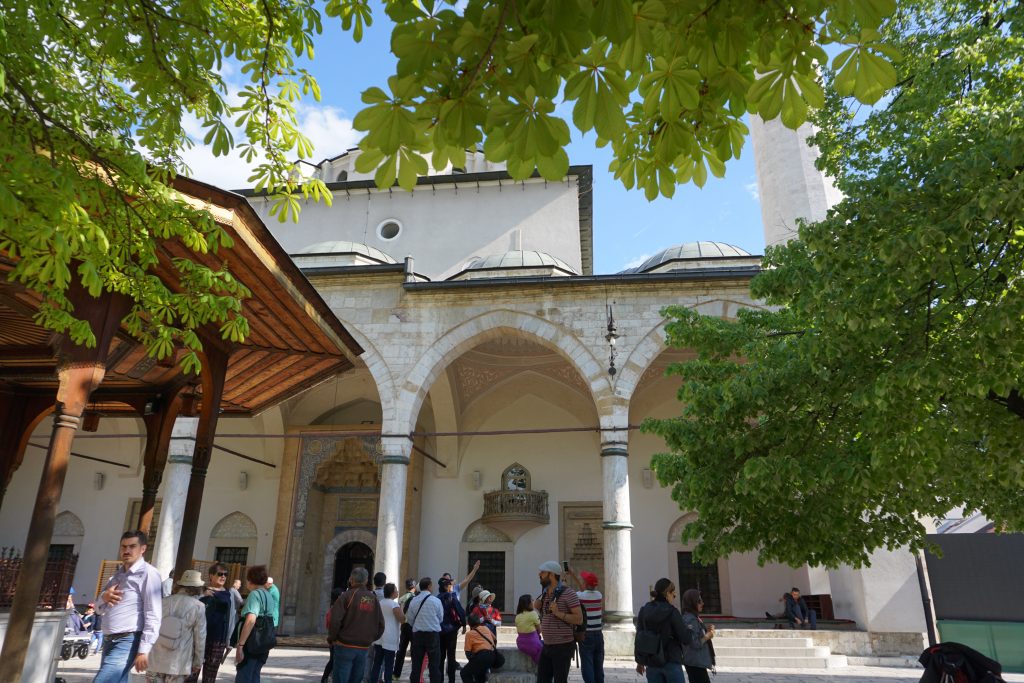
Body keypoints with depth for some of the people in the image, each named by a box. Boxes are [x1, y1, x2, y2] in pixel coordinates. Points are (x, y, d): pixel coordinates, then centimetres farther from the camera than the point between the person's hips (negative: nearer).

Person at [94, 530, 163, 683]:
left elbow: (153, 615, -16)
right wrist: (104, 597, -4)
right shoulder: (117, 573, 15)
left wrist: (144, 650, -21)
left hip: (127, 642, -8)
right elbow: (99, 609, 19)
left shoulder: (148, 573, -11)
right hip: (109, 641, 8)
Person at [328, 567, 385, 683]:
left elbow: (335, 620, -15)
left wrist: (331, 638, 0)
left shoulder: (347, 596, -8)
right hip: (364, 648, 5)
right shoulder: (374, 599, 7)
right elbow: (381, 624, 9)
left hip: (346, 646, -4)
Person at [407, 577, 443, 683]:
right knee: (434, 664, 4)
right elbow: (440, 619, 3)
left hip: (417, 634, 3)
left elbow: (410, 620, 5)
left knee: (416, 663, 10)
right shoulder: (436, 601, -9)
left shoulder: (413, 601, -3)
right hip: (433, 634, -2)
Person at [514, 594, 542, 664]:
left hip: (520, 644, 7)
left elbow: (518, 631, 7)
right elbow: (539, 630, -5)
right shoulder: (533, 614, -14)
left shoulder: (517, 616, 4)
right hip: (532, 643, -7)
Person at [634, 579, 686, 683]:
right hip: (671, 662, -5)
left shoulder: (644, 611, 2)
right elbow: (684, 637, -11)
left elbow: (639, 637, 6)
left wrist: (639, 661, 15)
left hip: (651, 663, 5)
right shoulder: (671, 612, -12)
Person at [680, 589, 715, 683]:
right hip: (695, 662, -10)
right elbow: (696, 643, -23)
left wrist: (707, 631, 3)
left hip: (697, 661, 10)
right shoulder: (690, 620, -20)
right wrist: (708, 635, -10)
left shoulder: (694, 617, 11)